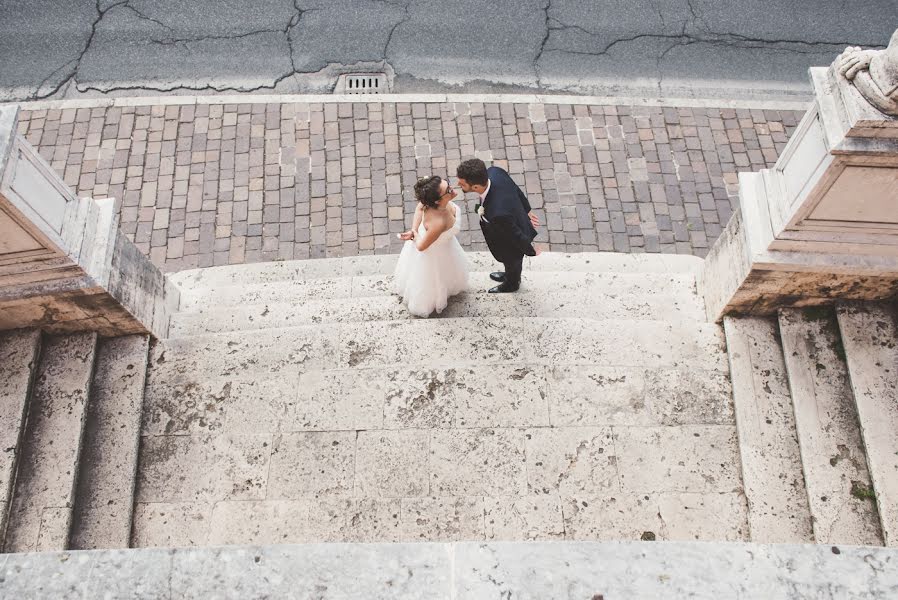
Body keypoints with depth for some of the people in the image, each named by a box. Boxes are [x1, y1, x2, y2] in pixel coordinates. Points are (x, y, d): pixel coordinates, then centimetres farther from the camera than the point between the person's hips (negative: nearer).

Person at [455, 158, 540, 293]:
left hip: (513, 242, -5)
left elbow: (516, 234, -29)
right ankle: (510, 275, 71)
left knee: (512, 262, 31)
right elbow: (516, 190, -9)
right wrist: (527, 210, 9)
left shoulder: (498, 213, -50)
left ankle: (511, 284, 66)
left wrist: (530, 251, -9)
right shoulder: (494, 172, -30)